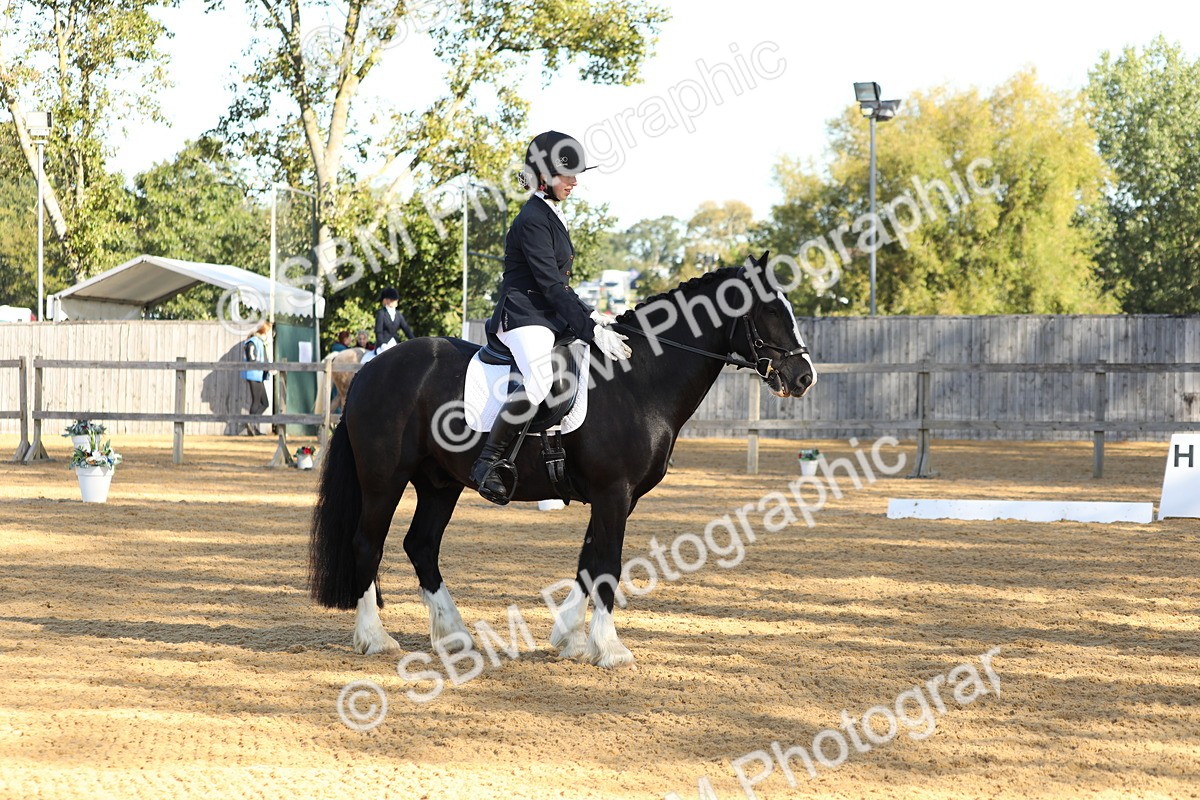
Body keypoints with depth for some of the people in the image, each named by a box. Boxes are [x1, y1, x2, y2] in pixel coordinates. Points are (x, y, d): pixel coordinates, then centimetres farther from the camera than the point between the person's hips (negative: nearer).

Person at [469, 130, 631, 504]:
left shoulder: (551, 216, 18)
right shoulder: (532, 220, -13)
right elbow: (552, 286, -18)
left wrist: (590, 315, 14)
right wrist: (591, 330, -20)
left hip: (550, 316, 11)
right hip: (524, 316, -11)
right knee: (538, 382, -35)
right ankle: (487, 464, -24)